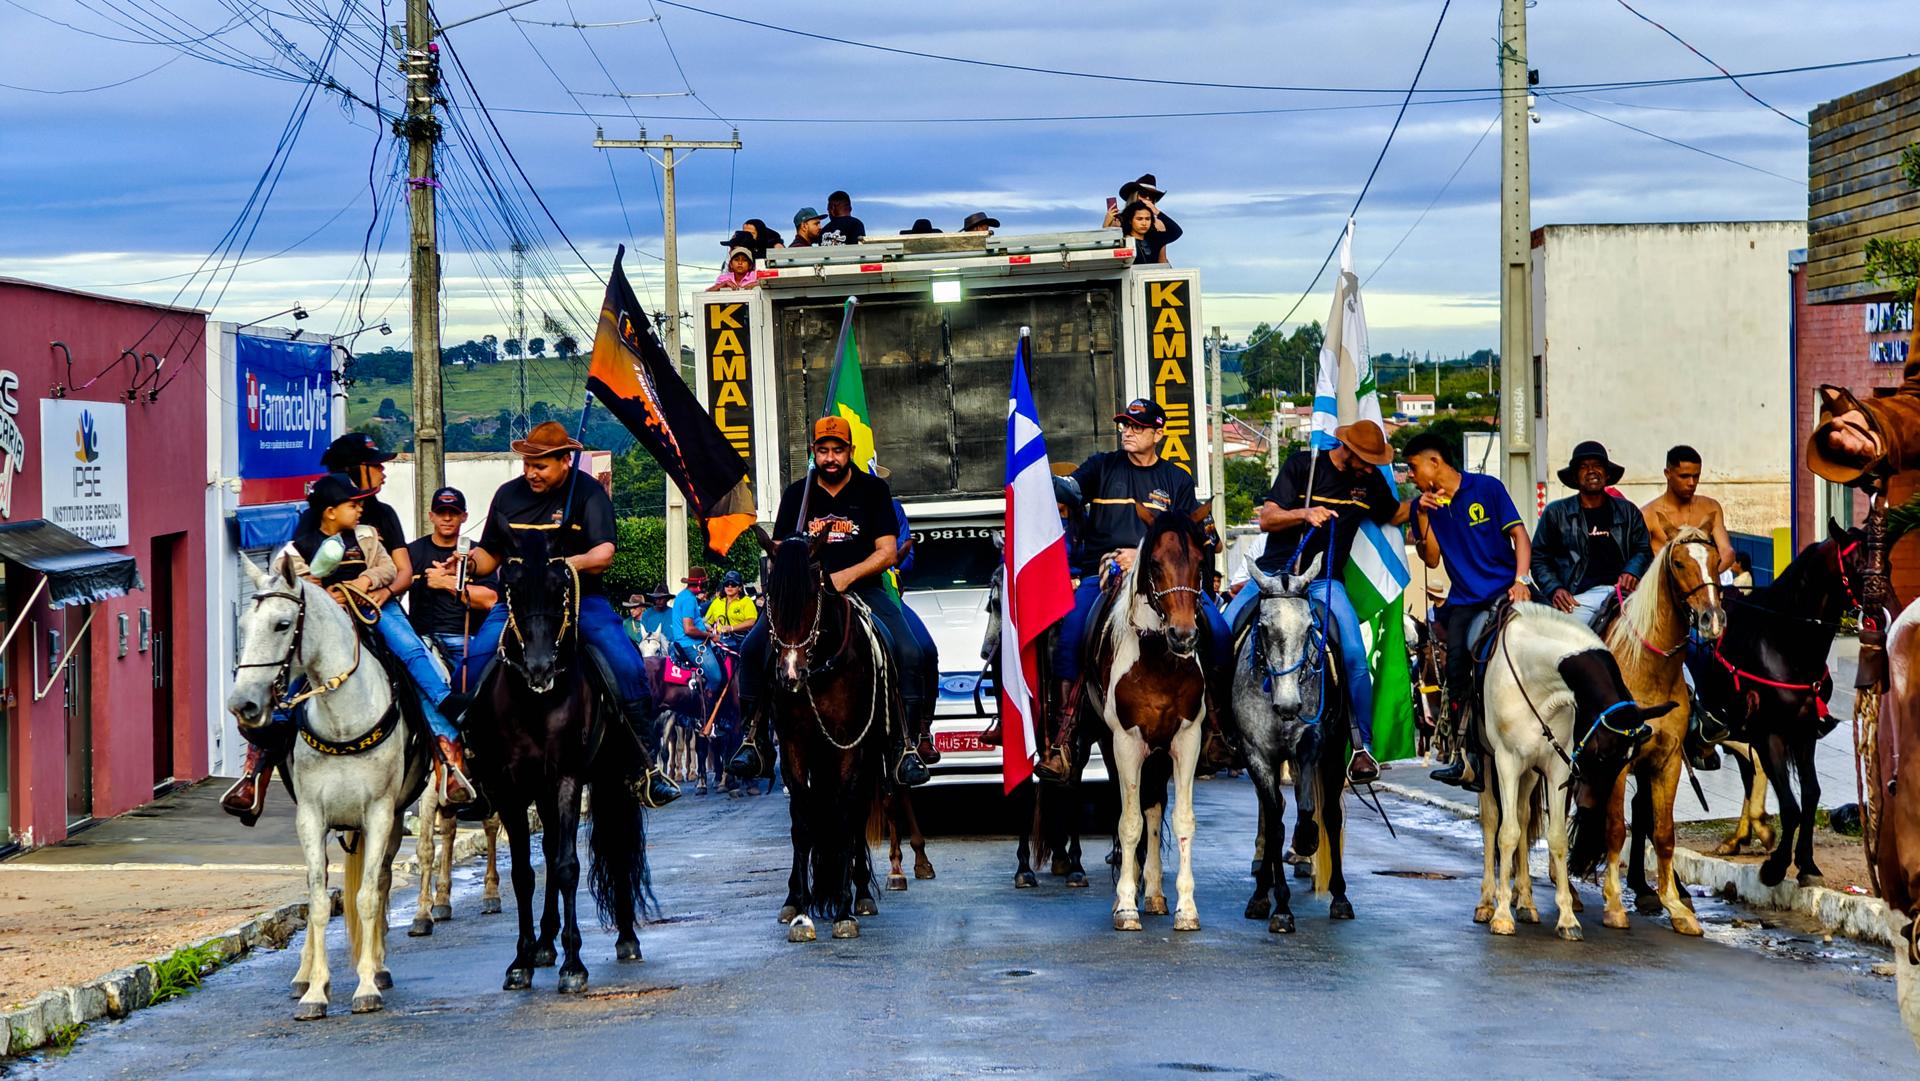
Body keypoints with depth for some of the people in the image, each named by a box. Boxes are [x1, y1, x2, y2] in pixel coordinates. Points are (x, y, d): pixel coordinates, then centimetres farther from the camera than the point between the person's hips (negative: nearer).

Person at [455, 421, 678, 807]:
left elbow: (603, 554, -16)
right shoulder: (508, 496, 7)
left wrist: (568, 564, -35)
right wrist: (471, 563, -8)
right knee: (474, 663, -17)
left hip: (580, 598, -2)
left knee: (628, 668, -21)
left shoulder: (588, 493, -4)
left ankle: (649, 766, -11)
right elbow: (490, 554, 15)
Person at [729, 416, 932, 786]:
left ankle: (907, 746, -21)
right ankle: (753, 738, -9)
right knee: (753, 649, -20)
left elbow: (887, 552, -2)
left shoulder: (874, 490, 4)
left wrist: (846, 576, -16)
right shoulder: (797, 493, 11)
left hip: (862, 587, -2)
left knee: (909, 652, -27)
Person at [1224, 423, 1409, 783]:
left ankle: (1362, 746, -8)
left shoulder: (1370, 480, 8)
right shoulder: (1301, 466, -3)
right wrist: (1305, 513, -24)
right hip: (1274, 570, -1)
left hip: (1325, 581, 1)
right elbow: (1266, 520, -7)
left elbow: (1393, 514, 26)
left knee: (1355, 656, -19)